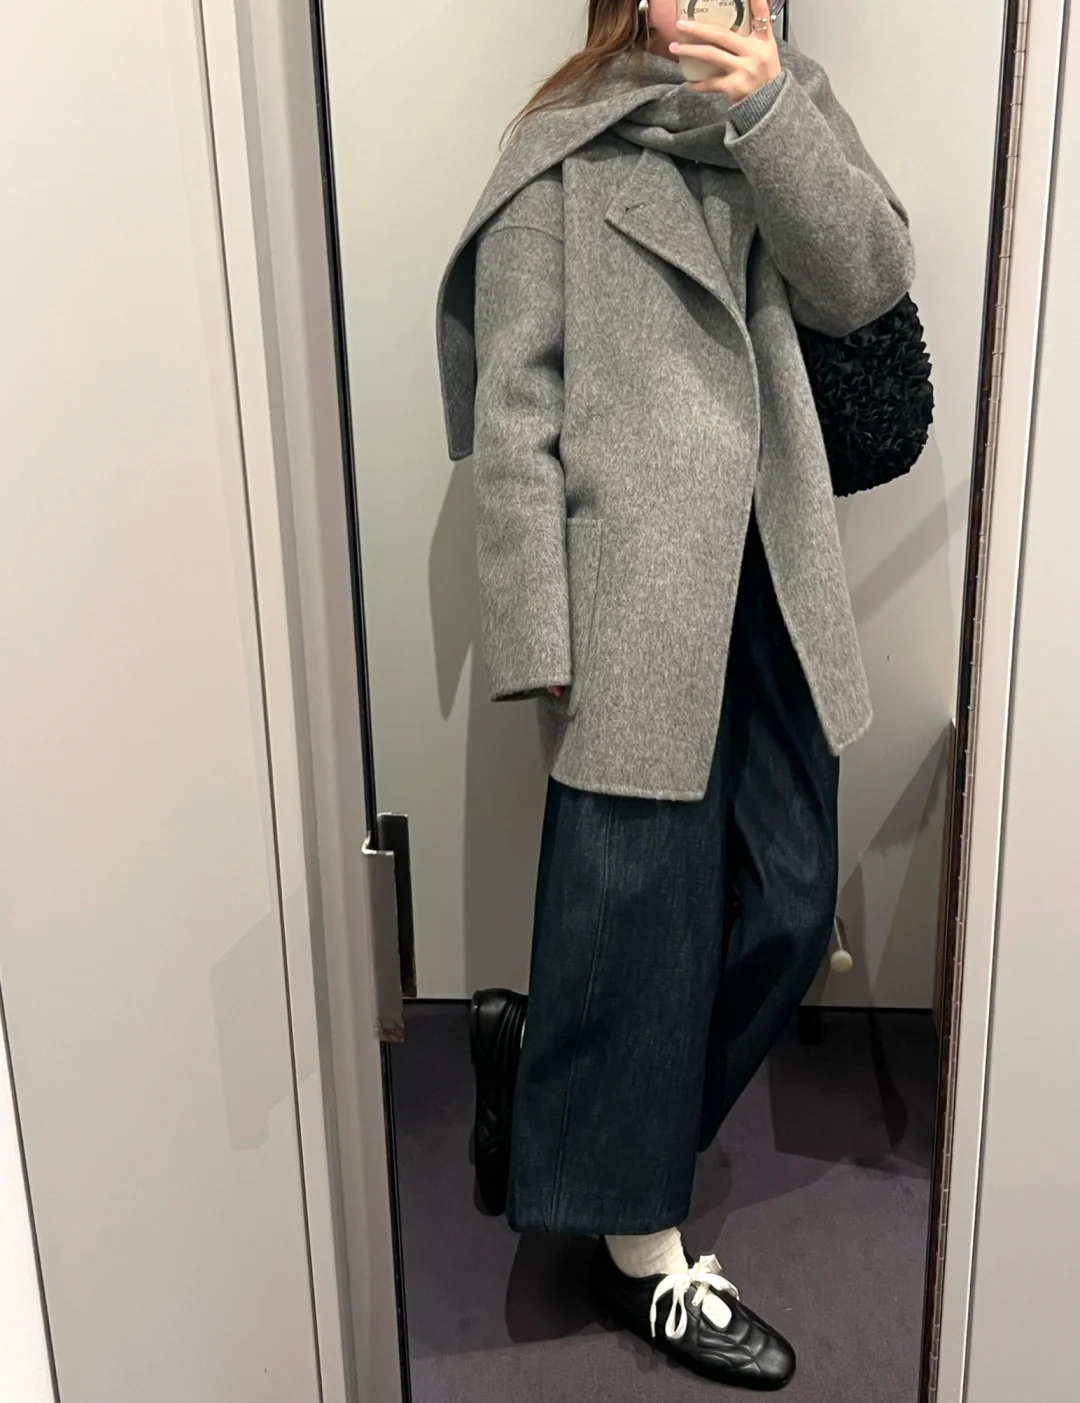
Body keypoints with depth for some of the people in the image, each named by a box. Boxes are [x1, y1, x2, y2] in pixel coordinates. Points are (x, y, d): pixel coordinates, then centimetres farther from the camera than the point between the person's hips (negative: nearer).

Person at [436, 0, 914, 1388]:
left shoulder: (787, 111, 18)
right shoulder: (564, 152, 1)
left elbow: (867, 277, 1)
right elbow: (514, 411, -5)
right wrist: (540, 644, -11)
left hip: (770, 591, 6)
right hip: (636, 605, -6)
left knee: (788, 907, 10)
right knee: (642, 916, 1)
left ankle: (546, 1065, 32)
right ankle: (641, 1252, 21)